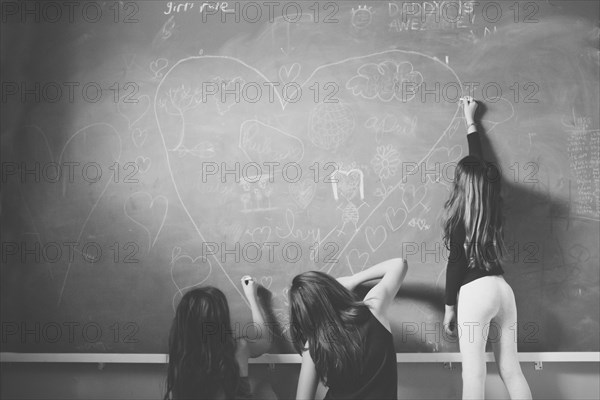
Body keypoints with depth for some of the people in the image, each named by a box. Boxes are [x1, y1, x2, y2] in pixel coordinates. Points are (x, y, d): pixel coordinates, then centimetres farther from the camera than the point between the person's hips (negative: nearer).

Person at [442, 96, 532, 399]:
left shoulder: (461, 215, -7)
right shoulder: (491, 207, 10)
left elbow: (456, 262, -9)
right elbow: (479, 165, 24)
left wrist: (449, 307, -2)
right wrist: (470, 121, 35)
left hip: (474, 292, -7)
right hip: (503, 288, 7)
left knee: (474, 374, -4)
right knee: (511, 370, 9)